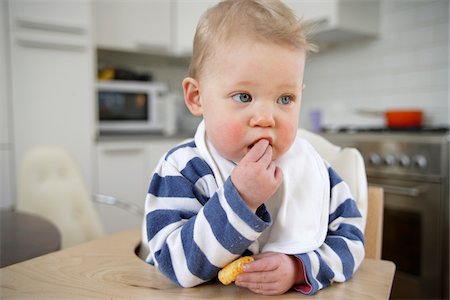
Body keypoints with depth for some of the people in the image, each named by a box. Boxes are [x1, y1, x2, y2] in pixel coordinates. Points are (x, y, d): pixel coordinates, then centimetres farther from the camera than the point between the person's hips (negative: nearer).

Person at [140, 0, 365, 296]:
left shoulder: (311, 166, -6)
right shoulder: (180, 170, -16)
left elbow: (351, 238, -2)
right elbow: (178, 267, -21)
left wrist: (301, 268, -19)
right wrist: (239, 200, -31)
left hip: (298, 292, 3)